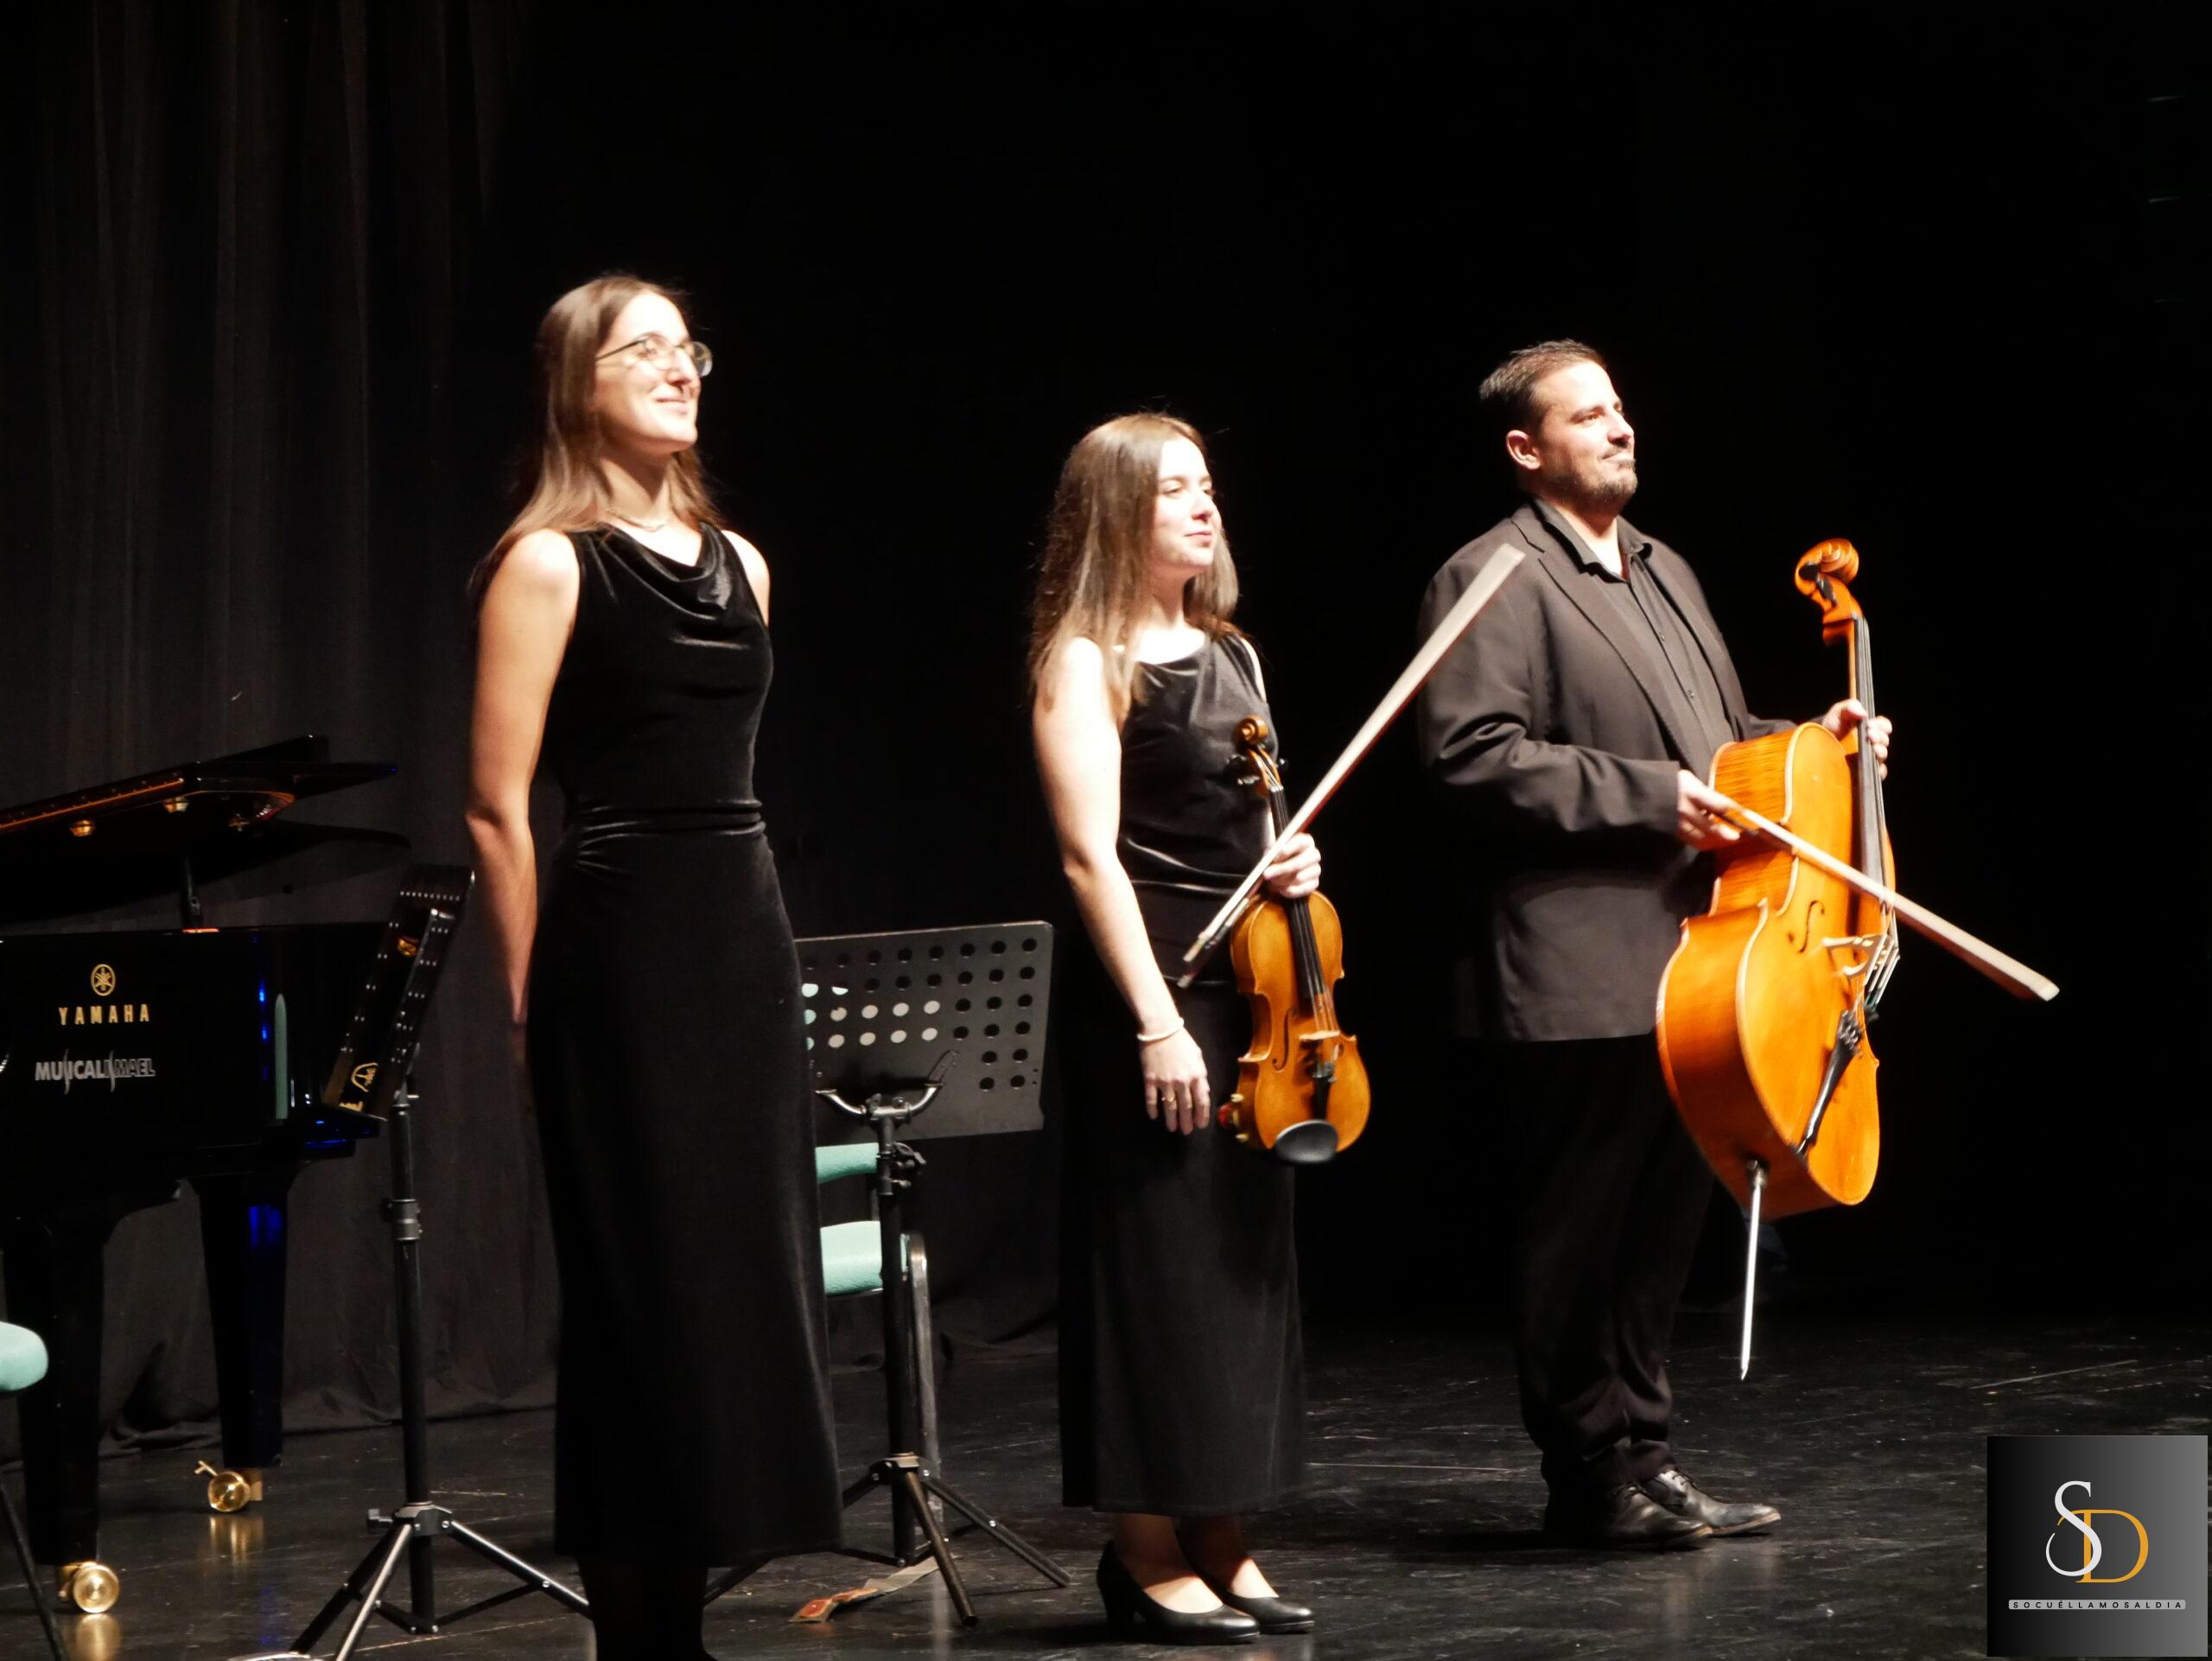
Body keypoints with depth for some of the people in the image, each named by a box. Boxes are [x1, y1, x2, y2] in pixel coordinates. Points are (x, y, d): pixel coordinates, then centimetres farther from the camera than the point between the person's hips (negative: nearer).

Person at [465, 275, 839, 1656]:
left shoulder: (739, 563, 13)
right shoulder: (551, 564, -7)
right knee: (647, 1288, -3)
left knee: (746, 1278, 8)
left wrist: (748, 923, 13)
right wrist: (534, 1001, -8)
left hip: (748, 939, 7)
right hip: (623, 948, -7)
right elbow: (500, 807, -9)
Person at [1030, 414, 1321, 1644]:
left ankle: (1220, 1541, 17)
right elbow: (1092, 857, -14)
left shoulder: (1231, 655, 14)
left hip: (1253, 989, 8)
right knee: (1162, 1261, -4)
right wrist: (1157, 1023, -20)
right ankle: (1148, 1554, 4)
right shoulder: (1087, 663, -7)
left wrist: (1294, 863, 1)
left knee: (1250, 1262, 9)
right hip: (1147, 992, -8)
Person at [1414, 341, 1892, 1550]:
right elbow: (1474, 755, -19)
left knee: (1664, 1217, 14)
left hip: (1684, 966, 9)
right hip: (1576, 974, -9)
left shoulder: (1662, 575, 21)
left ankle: (1642, 1459, 23)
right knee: (1578, 1230, -2)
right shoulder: (1492, 582, -8)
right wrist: (1646, 797, -20)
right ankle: (1591, 1478, 7)